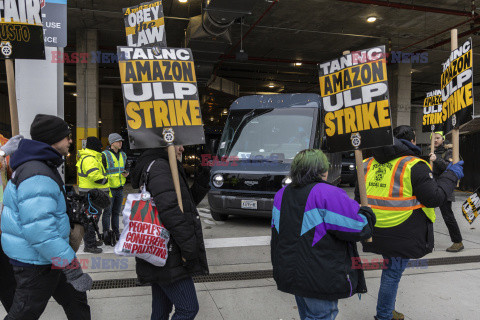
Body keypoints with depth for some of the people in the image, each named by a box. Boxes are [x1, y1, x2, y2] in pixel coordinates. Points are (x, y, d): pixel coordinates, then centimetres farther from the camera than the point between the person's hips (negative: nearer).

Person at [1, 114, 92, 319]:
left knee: (76, 300, 17)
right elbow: (40, 231, -33)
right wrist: (72, 269, -30)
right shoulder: (37, 176, -26)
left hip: (45, 258, 10)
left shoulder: (42, 166, 10)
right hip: (36, 264, -10)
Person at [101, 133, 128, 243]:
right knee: (107, 212, -2)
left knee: (116, 212, 13)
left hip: (120, 188, 6)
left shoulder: (123, 155, 13)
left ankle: (116, 233, 22)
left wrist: (126, 173, 3)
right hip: (109, 188, -6)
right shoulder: (105, 155, -8)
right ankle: (106, 234, 6)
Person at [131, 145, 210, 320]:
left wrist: (201, 184, 7)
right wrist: (189, 247, -23)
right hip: (169, 259, -10)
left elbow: (185, 206, 20)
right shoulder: (158, 166, -15)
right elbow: (171, 209, -28)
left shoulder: (157, 166, 18)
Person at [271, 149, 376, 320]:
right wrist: (367, 212, 4)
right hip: (319, 279, -8)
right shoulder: (329, 194, -20)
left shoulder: (282, 194, 6)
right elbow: (360, 229, -16)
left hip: (290, 273, 8)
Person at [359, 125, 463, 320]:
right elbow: (435, 198, -11)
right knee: (393, 272, 8)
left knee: (392, 269, 22)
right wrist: (451, 175, 2)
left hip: (375, 231, 6)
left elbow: (359, 196, 12)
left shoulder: (369, 164, 7)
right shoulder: (414, 165, -13)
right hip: (401, 235, -6)